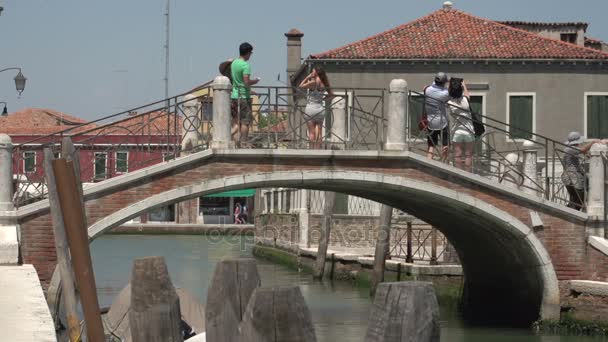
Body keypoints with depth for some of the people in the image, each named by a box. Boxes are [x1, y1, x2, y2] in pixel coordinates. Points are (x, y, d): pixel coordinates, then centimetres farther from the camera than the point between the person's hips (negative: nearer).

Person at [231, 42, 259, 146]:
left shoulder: (233, 63, 10)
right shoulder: (245, 65, -15)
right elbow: (246, 82, -23)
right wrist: (255, 81, -5)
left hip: (234, 95, 8)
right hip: (244, 96, -7)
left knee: (236, 121, 10)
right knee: (245, 121, -1)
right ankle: (243, 143, -2)